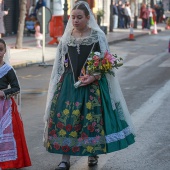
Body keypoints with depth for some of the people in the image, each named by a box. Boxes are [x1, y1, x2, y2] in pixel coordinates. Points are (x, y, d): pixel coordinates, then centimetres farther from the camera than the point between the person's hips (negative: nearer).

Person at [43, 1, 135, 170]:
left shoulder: (98, 36, -4)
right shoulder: (66, 37, 5)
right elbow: (60, 63, 10)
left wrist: (93, 76, -17)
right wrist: (60, 85, 7)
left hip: (93, 84, -2)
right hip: (69, 83, 2)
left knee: (92, 118, 1)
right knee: (65, 118, -3)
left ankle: (92, 153, 22)